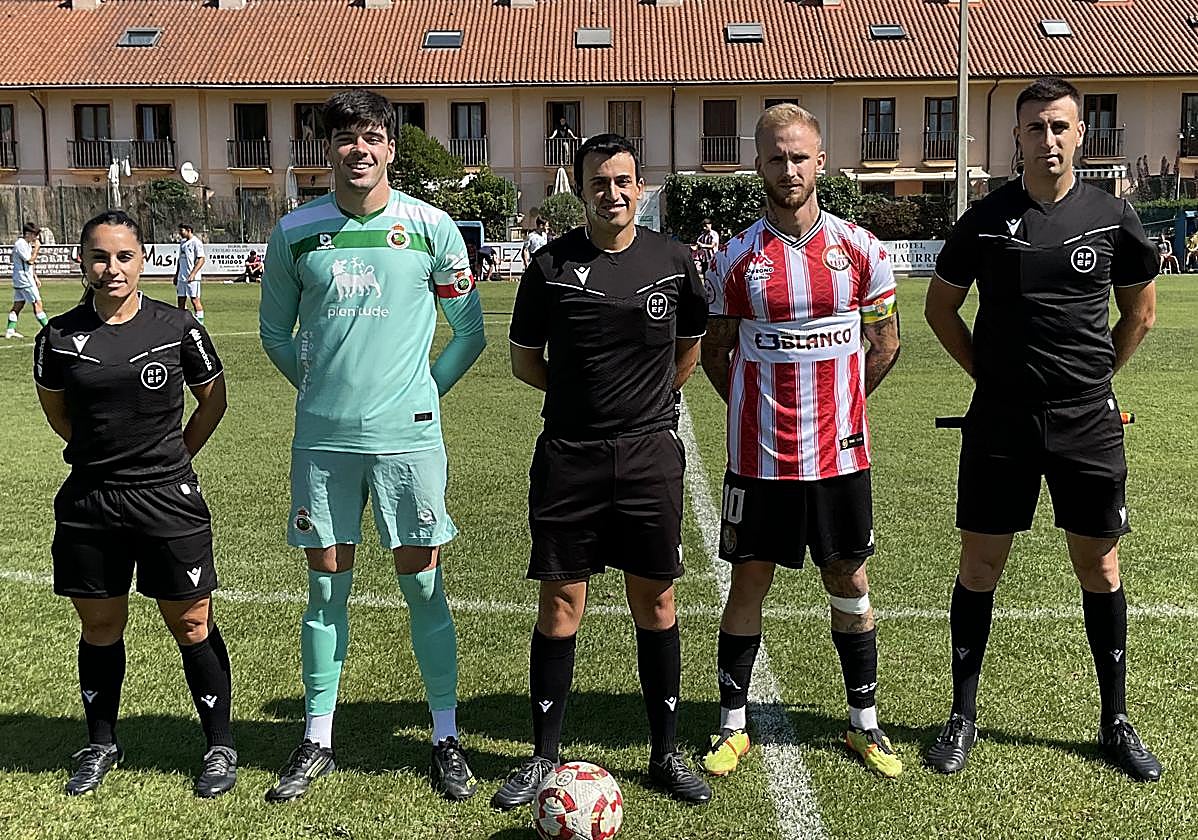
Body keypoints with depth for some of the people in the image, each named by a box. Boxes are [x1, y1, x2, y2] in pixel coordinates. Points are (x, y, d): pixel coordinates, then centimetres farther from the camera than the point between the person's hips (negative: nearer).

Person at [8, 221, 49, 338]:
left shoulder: (27, 244, 16)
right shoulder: (20, 244, -15)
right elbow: (30, 260, -20)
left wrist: (35, 277, 20)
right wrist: (36, 248, -12)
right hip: (24, 279, -10)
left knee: (18, 304, 9)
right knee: (37, 302, -8)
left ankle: (10, 330, 10)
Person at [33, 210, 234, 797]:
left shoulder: (176, 328, -6)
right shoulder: (60, 336, -1)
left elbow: (212, 400, 8)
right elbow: (55, 410, 15)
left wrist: (173, 457, 7)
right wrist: (106, 452, 12)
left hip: (169, 501, -2)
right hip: (87, 503, 2)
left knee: (191, 626, 4)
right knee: (100, 627, 14)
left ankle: (220, 747, 19)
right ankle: (101, 744, 33)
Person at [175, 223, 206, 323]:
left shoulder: (196, 242, -9)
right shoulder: (182, 242, 16)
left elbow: (201, 259, -15)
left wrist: (193, 274, -22)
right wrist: (176, 275, 20)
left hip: (192, 278, -8)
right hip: (181, 277, 8)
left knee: (195, 300, -6)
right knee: (181, 300, 8)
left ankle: (199, 321, 0)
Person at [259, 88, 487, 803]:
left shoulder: (431, 227, -1)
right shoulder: (296, 232, 3)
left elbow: (470, 331, 8)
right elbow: (275, 330, 16)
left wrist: (425, 390, 5)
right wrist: (322, 388, 9)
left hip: (407, 436, -1)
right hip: (322, 439, 2)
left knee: (423, 583, 3)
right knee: (327, 585, 8)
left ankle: (447, 738, 17)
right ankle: (317, 741, 22)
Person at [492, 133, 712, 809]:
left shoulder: (672, 260, 3)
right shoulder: (551, 265, 0)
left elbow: (689, 348, 17)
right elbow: (525, 361, 9)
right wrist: (586, 396, 7)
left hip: (651, 454, 1)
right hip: (568, 456, 0)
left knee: (656, 605, 7)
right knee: (560, 607, 4)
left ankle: (667, 753, 23)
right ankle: (545, 756, 19)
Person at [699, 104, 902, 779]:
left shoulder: (860, 248, 1)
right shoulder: (737, 259, -2)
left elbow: (885, 343, 9)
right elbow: (715, 350, 8)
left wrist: (839, 403, 5)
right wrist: (754, 409, 2)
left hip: (841, 452, 1)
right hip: (760, 456, -1)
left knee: (850, 583, 11)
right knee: (749, 581, 7)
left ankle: (866, 724, 27)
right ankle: (733, 727, 21)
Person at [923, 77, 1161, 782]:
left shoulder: (1112, 216, 1)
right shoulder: (986, 219, -1)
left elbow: (1141, 309, 14)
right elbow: (940, 307, 10)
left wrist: (1093, 377, 8)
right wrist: (991, 374, 5)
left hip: (1088, 421, 1)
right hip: (1000, 420, 0)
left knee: (1100, 568, 9)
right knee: (980, 567, 5)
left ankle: (1117, 721, 26)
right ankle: (964, 717, 19)